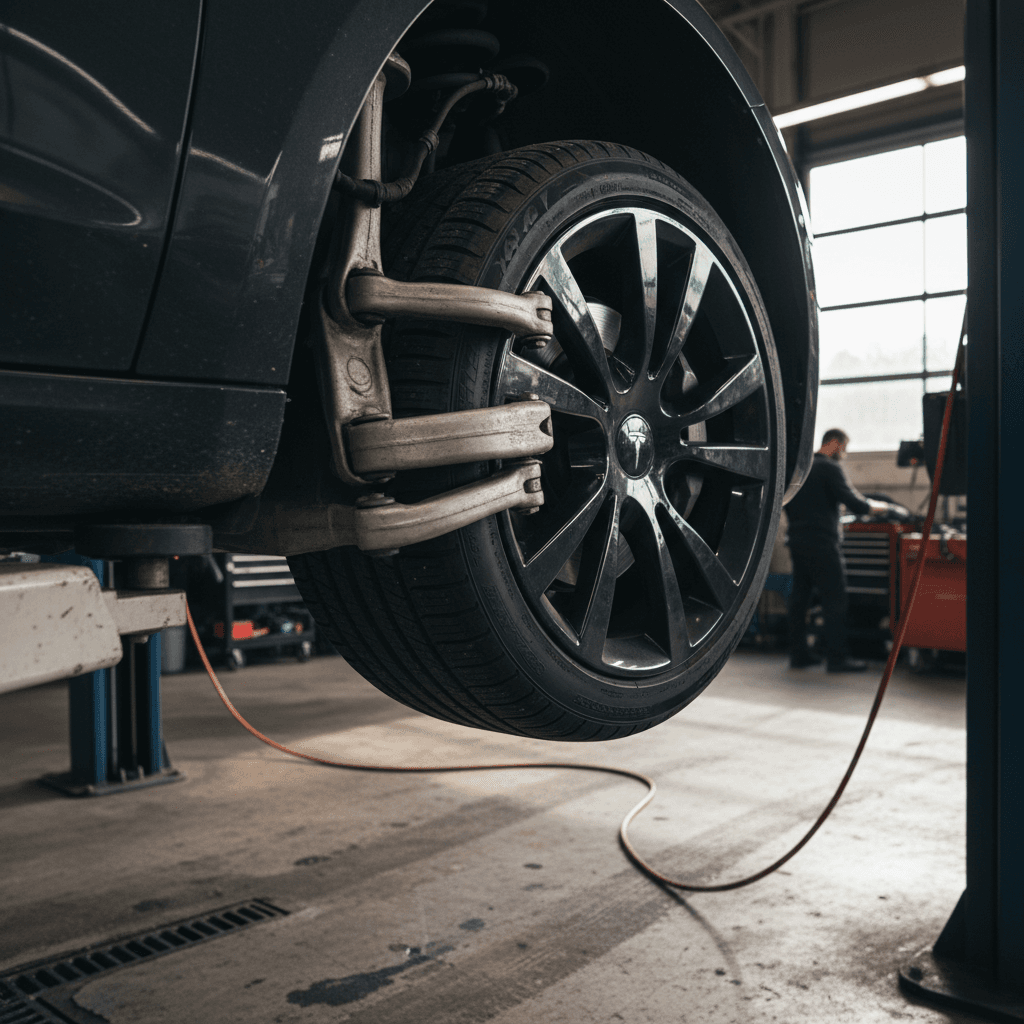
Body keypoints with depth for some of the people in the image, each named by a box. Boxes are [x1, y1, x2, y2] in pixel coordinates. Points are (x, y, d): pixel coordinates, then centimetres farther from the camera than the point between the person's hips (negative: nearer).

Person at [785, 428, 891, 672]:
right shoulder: (830, 468, -10)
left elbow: (787, 504, 22)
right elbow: (855, 503, -16)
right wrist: (877, 506, 1)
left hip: (797, 541, 8)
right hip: (822, 544, -8)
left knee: (799, 597, 10)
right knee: (834, 600, -3)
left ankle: (799, 654, 15)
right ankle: (836, 657, -2)